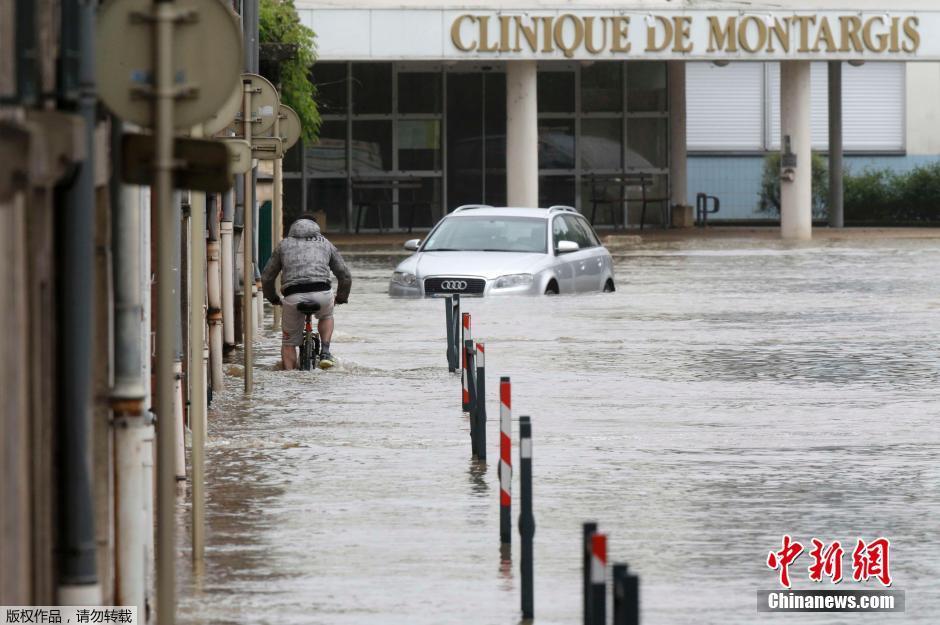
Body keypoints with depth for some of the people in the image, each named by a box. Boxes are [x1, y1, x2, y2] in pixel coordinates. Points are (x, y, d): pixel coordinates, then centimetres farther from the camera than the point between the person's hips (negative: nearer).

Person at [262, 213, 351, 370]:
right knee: (326, 316, 35)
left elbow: (266, 278, 23)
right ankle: (325, 353, 16)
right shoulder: (326, 244, 24)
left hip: (293, 297, -1)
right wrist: (341, 298, 43)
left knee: (289, 341, 16)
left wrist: (273, 299, 40)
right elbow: (345, 277, 26)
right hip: (322, 293, 1)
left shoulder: (284, 244, 23)